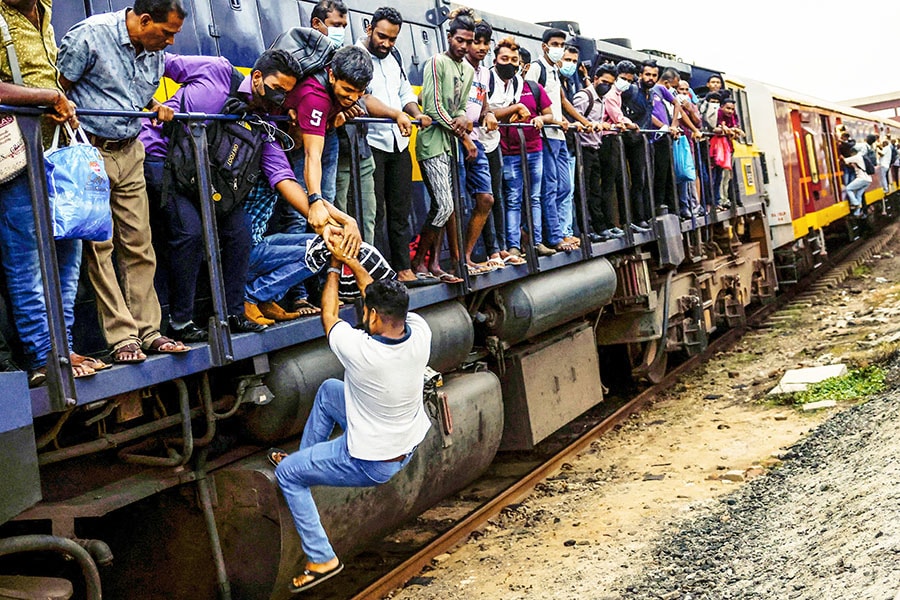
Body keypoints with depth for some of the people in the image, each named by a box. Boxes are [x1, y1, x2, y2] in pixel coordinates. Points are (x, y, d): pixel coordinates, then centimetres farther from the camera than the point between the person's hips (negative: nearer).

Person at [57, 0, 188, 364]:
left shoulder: (155, 51, 8)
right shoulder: (89, 36, -12)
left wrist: (156, 108, 2)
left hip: (130, 152, 6)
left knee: (139, 244, 4)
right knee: (98, 245, -6)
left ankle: (148, 331, 10)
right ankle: (123, 337, -4)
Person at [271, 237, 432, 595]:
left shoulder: (360, 349, -33)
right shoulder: (420, 334, -19)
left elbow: (328, 316, -10)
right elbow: (385, 301, 2)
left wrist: (334, 268, 4)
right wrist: (352, 262, 9)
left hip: (370, 464, -7)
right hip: (409, 448, 7)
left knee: (287, 474, 13)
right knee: (329, 389, 22)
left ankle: (322, 558, 16)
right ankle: (307, 461, 39)